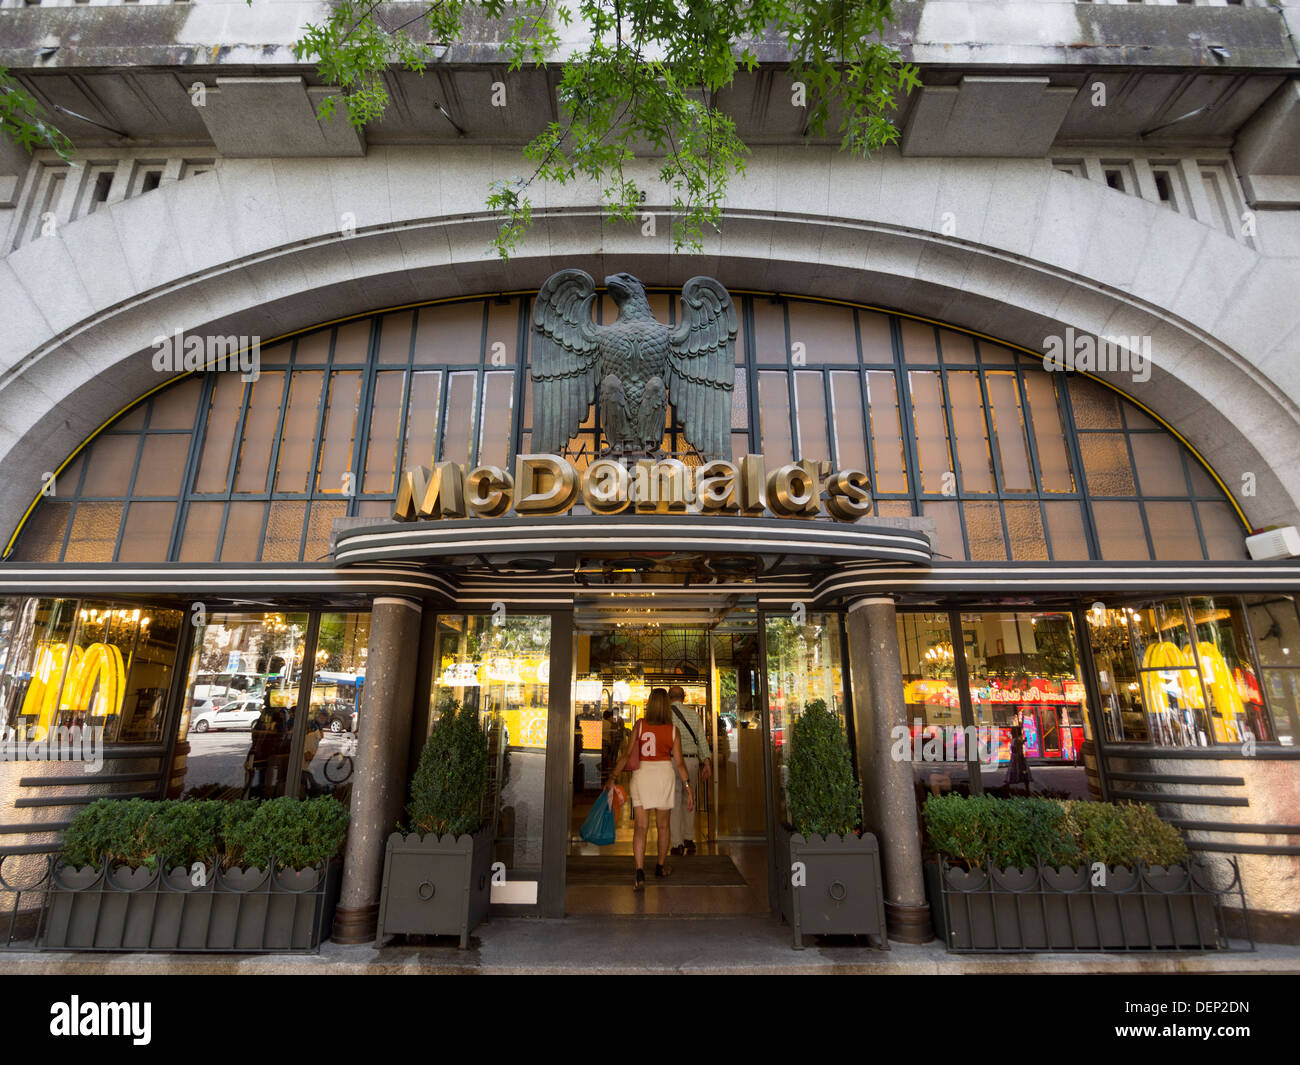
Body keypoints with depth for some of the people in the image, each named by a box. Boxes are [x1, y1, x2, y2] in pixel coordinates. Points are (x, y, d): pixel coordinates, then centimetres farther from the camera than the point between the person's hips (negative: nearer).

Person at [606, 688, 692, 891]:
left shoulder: (640, 725, -4)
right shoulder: (673, 730, -5)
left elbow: (627, 754, -7)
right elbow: (679, 762, -5)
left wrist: (613, 777, -2)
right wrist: (688, 787, 2)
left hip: (641, 774, 0)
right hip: (664, 773, 0)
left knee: (641, 826, 2)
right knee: (663, 825, 18)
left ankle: (640, 873, -12)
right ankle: (661, 867, 35)